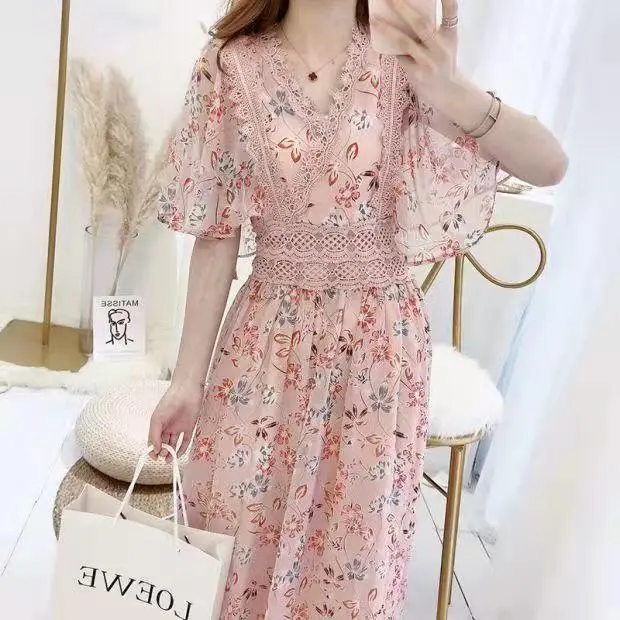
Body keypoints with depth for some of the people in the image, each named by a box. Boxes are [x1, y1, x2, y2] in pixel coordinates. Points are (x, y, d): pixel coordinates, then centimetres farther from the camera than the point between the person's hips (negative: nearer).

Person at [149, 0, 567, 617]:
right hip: (270, 340, 0)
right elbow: (217, 234, -2)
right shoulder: (232, 65, -3)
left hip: (380, 344, 1)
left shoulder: (404, 60, -3)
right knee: (237, 543, 14)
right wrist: (188, 376, -2)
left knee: (356, 556, 14)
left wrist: (451, 90, -31)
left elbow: (550, 165, -13)